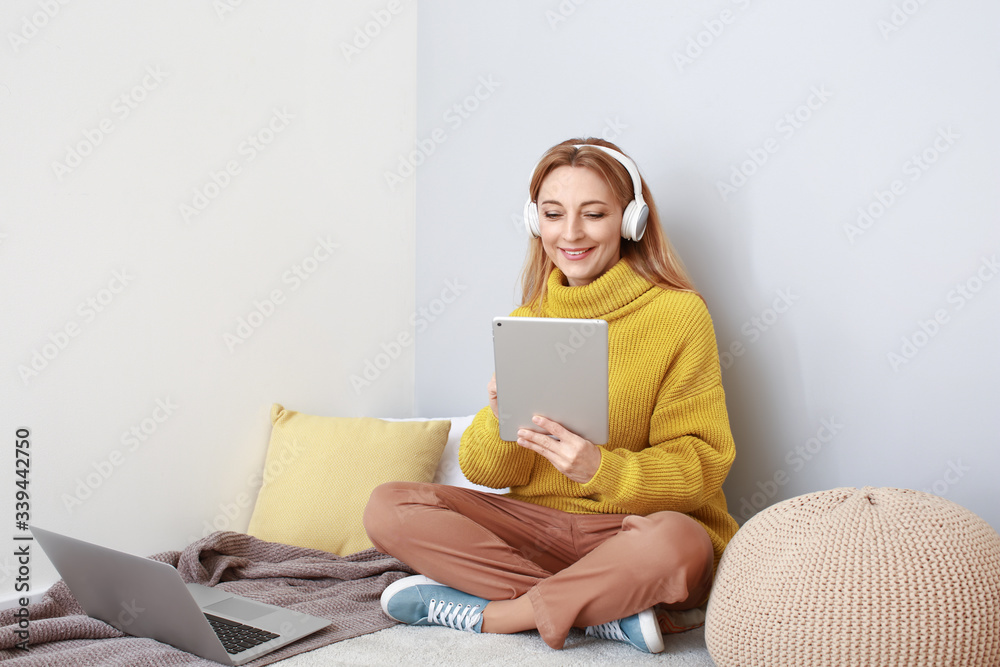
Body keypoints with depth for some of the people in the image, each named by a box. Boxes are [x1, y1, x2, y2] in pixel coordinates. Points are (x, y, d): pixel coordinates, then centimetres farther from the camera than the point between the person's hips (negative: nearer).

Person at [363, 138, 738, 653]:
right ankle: (608, 608, -17)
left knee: (675, 542, -38)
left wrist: (602, 470, -26)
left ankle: (483, 615, -17)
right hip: (536, 527, 5)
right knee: (388, 508, -14)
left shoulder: (678, 312, -5)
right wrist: (502, 418, -17)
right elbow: (486, 472, 5)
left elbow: (701, 466, -9)